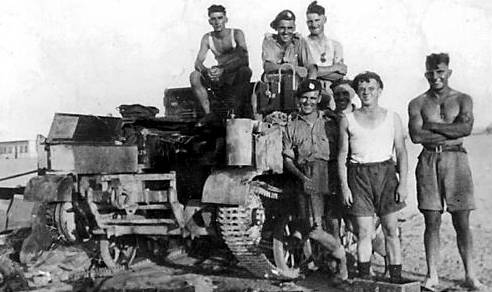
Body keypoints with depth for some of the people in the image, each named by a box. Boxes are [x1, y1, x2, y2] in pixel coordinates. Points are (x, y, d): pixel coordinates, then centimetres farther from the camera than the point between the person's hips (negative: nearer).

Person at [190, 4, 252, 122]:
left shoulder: (237, 34, -11)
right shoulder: (207, 38, -1)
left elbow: (244, 59, -24)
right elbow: (198, 62, -8)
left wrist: (223, 70, -39)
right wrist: (206, 71, -34)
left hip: (237, 75, -3)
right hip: (221, 77, 3)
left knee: (245, 70, -37)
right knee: (194, 76, -20)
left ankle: (238, 110, -28)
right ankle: (208, 114, -18)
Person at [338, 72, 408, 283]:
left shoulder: (392, 118, 8)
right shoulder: (347, 120, 7)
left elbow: (401, 152, 7)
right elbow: (342, 155, 6)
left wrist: (403, 183, -3)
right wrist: (344, 186, -2)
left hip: (386, 173, 1)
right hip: (358, 175, 0)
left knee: (391, 231, 1)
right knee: (364, 232, -1)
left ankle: (396, 278, 7)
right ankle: (364, 279, 7)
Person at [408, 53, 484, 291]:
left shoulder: (462, 99, 8)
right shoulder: (417, 103, 8)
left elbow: (466, 128, -9)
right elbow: (416, 136, -6)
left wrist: (431, 125, -7)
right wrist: (451, 133, -6)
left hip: (456, 159, 0)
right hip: (429, 161, 0)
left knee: (462, 221, 1)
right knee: (432, 220, 1)